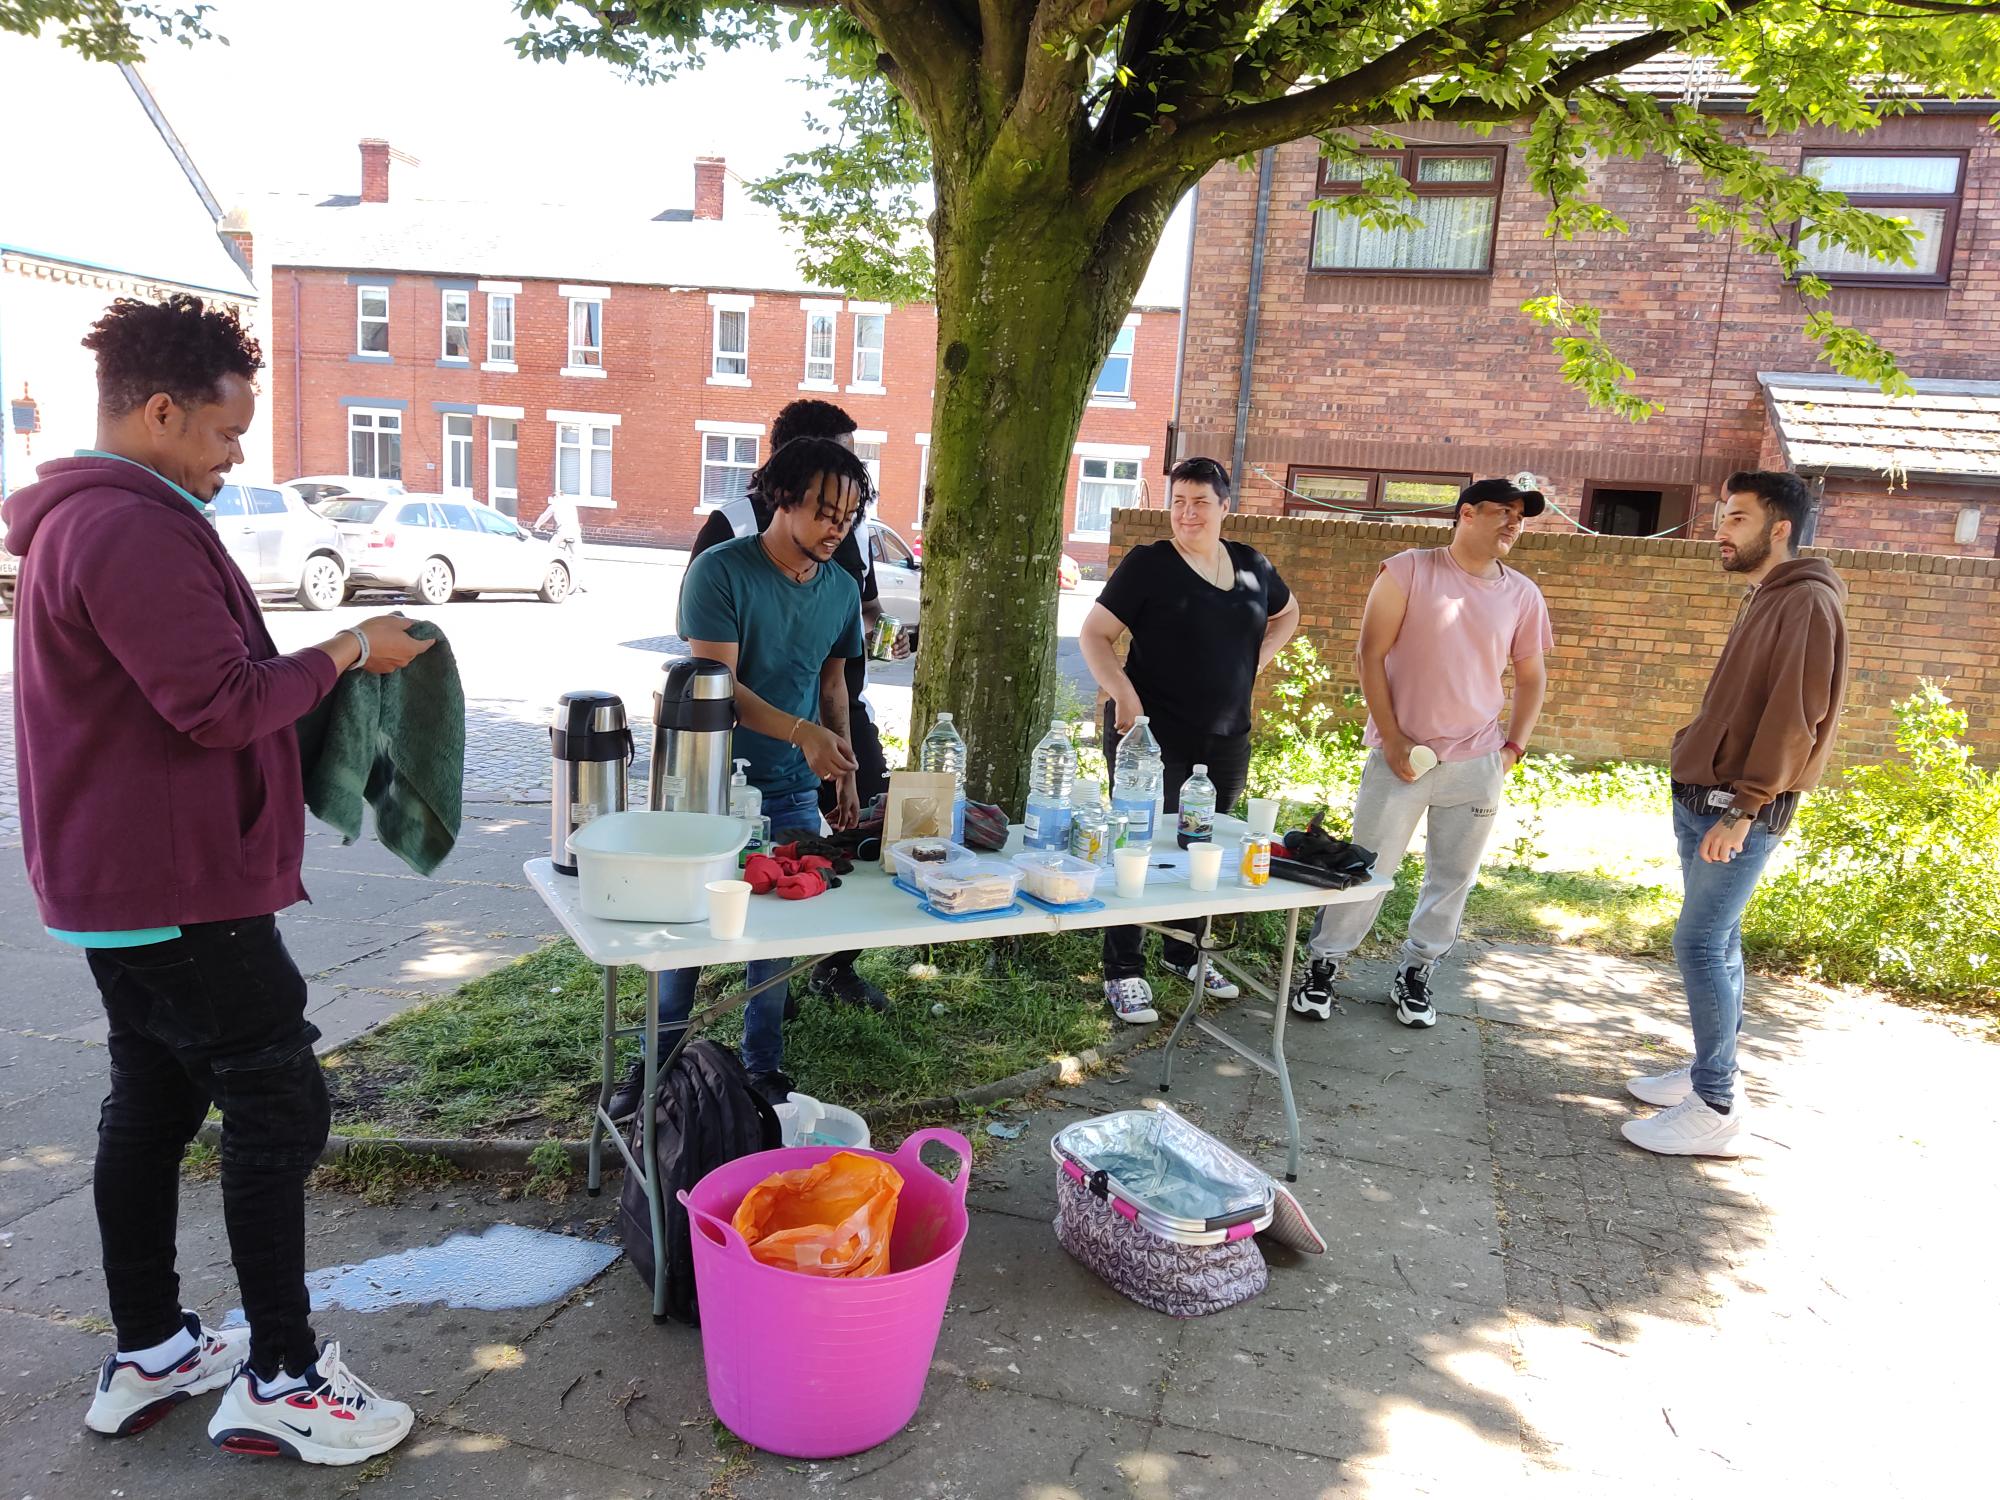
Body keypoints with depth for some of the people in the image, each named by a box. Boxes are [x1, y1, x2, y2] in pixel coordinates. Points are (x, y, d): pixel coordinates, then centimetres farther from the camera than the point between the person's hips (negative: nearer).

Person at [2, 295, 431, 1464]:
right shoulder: (131, 532, -20)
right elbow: (223, 706, -23)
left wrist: (314, 659, 9)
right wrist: (345, 653, -11)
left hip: (118, 883, 11)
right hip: (177, 888, -11)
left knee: (154, 1101, 17)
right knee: (279, 1109, -3)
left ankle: (147, 1352, 29)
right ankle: (280, 1381, 7)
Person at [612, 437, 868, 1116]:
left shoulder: (841, 589, 3)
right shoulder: (720, 570, -15)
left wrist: (843, 768, 6)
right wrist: (801, 732, -33)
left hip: (793, 792, 4)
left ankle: (763, 1069, 26)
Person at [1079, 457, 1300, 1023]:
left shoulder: (1251, 566, 8)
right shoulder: (1149, 564, -8)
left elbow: (1286, 612, 27)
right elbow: (1093, 633, -8)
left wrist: (1257, 657, 10)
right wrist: (1123, 694, -21)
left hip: (1226, 740, 6)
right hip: (1153, 735, -6)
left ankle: (1184, 952, 34)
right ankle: (1124, 974, 9)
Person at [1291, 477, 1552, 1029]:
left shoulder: (1522, 595, 7)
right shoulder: (1409, 570, -4)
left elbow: (1530, 677, 17)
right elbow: (1371, 655, -6)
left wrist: (1513, 746, 6)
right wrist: (1392, 738, -10)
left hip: (1477, 764, 4)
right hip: (1401, 755, -4)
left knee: (1454, 877, 9)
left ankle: (1415, 973, 26)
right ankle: (1324, 963, 19)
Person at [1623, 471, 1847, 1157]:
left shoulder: (1808, 604, -13)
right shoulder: (1764, 601, 17)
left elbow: (1794, 717, -20)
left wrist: (1742, 807, -22)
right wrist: (1700, 787, 16)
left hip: (1740, 810, -10)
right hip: (1703, 797, 10)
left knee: (1699, 944, -9)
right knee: (1717, 941, 15)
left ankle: (1717, 1110, -3)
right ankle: (1711, 1070, 25)